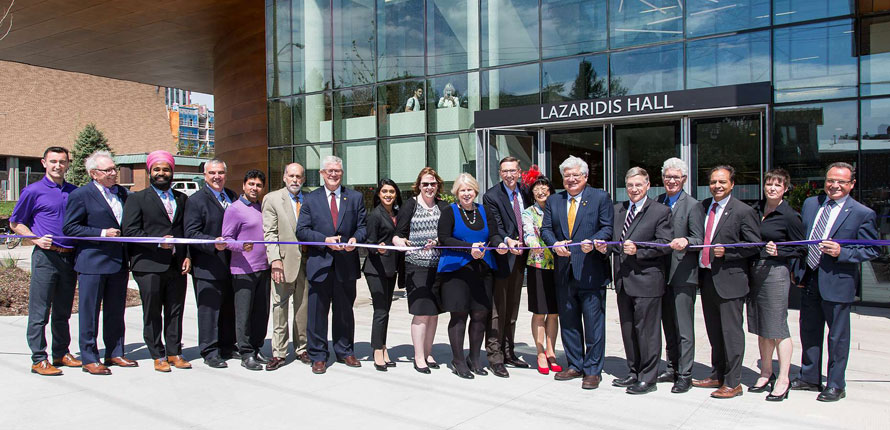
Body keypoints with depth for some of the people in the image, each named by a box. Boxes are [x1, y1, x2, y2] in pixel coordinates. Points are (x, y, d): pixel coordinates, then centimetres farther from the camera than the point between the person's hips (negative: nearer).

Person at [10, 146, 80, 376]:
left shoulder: (74, 192, 11)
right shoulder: (33, 191, -1)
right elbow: (15, 223, 6)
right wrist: (36, 239, -8)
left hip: (70, 257, 4)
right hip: (46, 256, -4)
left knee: (63, 312, 13)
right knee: (39, 312, -1)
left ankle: (61, 353, 23)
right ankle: (38, 359, 6)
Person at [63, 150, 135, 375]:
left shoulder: (121, 192, 12)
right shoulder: (81, 195, -7)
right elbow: (69, 228, -10)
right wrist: (102, 234, -17)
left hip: (119, 261, 6)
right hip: (92, 263, -6)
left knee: (116, 312, 13)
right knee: (90, 312, 2)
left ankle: (115, 353, 24)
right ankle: (89, 359, 11)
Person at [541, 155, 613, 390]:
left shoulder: (600, 198, 2)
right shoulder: (553, 201, 13)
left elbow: (608, 227, -4)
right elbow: (545, 229, 7)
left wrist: (592, 242, -21)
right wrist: (555, 244, -13)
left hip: (591, 271, -4)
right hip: (564, 271, 5)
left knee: (593, 322, 0)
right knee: (568, 322, 13)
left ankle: (593, 370, 11)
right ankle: (574, 365, 26)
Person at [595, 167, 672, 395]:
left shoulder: (660, 211, -4)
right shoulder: (617, 209, 14)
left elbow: (665, 244, -11)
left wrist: (638, 249, -21)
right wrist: (605, 246, -2)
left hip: (646, 280, -6)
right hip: (623, 280, 7)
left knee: (646, 330, -1)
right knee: (628, 330, 15)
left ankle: (647, 378, 11)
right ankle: (634, 373, 28)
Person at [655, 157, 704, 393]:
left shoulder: (692, 205, -5)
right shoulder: (656, 203, 12)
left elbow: (699, 240, -9)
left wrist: (685, 241, -29)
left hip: (683, 274, -6)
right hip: (662, 272, 6)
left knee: (683, 328, -4)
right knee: (668, 325, 16)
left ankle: (685, 375, 4)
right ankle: (672, 369, 27)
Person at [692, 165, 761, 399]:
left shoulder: (743, 211, -8)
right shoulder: (703, 206, 10)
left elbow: (754, 246, -9)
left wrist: (726, 252, -19)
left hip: (729, 279, -6)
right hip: (706, 277, 7)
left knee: (731, 333, 0)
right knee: (714, 333, 18)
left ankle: (732, 383, 10)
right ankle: (717, 375, 31)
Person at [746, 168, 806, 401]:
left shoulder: (790, 216, -8)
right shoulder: (756, 209, 9)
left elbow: (801, 249, -4)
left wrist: (778, 251, -19)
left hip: (776, 272, -6)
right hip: (754, 271, 6)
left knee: (777, 327, -2)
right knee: (761, 327, 14)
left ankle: (783, 379, 9)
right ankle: (766, 373, 26)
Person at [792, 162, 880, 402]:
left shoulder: (863, 214, -8)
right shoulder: (810, 204, 7)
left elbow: (872, 249, -6)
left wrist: (841, 252, -20)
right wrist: (798, 270, 10)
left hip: (837, 283, -5)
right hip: (809, 280, 5)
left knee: (837, 336, 6)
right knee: (809, 331, 16)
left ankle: (835, 386, 21)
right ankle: (810, 378, 32)